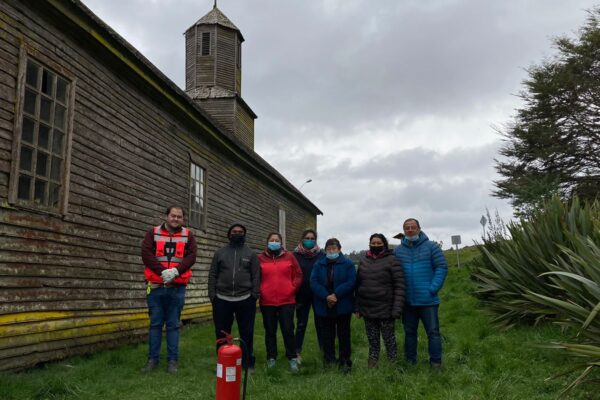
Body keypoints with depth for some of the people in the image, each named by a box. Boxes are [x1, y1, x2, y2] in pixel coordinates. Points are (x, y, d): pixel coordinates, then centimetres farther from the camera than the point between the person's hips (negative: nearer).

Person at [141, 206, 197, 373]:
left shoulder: (188, 236, 7)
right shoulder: (153, 233, 5)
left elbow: (191, 257, -4)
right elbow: (146, 254, -7)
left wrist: (176, 271, -19)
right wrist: (163, 271, -18)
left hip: (177, 288, 0)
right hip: (156, 286, 0)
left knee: (173, 325, 7)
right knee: (155, 324, 8)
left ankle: (172, 360, 14)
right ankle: (152, 359, 17)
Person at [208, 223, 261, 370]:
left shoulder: (251, 254, 7)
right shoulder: (220, 253, 9)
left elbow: (256, 277, 2)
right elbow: (212, 275, 6)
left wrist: (254, 296, -5)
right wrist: (212, 295, -1)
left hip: (245, 300, -1)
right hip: (222, 300, 1)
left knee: (247, 333, 6)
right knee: (222, 333, 8)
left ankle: (248, 363, 18)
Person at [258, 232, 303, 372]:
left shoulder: (289, 257, 4)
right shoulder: (260, 258, 3)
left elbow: (298, 275, 6)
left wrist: (292, 289, -3)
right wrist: (259, 291, -2)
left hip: (287, 301, 0)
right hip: (267, 302, 1)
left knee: (288, 330, 1)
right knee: (270, 331, 10)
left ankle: (292, 358, 12)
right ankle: (271, 358, 21)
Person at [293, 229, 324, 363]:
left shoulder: (321, 255, -1)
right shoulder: (296, 255, -2)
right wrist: (294, 296, -6)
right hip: (302, 296, 0)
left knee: (320, 323, 9)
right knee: (301, 324, 6)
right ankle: (297, 352, 14)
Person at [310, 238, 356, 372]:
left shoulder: (348, 264, 0)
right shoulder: (318, 264, 6)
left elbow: (351, 282, -12)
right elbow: (314, 282, -6)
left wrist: (336, 294, -21)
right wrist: (326, 296, -20)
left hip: (343, 307, -2)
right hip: (324, 307, 2)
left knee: (344, 335, 6)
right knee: (327, 336, 10)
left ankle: (345, 362, 15)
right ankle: (329, 362, 21)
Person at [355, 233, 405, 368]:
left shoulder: (391, 260, -5)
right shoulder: (363, 260, 8)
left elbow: (399, 286, -10)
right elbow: (358, 285, 11)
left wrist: (397, 310, -16)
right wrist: (357, 307, 6)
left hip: (386, 310, -4)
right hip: (367, 310, 4)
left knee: (389, 341, 5)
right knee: (372, 341, 13)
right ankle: (371, 366, 25)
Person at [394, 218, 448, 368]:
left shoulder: (431, 247, -3)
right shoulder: (398, 250, 5)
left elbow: (442, 267, -6)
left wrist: (433, 288, -13)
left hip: (428, 300, -3)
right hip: (407, 300, 3)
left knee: (433, 332, 0)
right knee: (409, 332, 13)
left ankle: (436, 363, 10)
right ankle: (410, 361, 24)